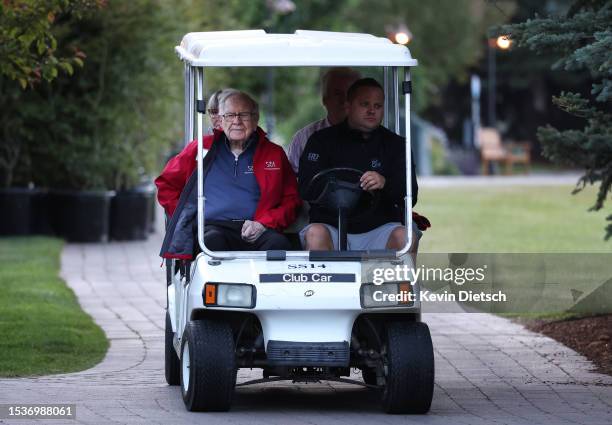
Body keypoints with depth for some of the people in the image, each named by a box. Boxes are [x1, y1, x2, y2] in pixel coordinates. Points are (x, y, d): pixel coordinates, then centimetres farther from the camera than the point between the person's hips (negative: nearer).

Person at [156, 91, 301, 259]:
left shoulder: (274, 154, 19)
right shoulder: (202, 148, 19)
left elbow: (291, 200, 14)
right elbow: (166, 184, 26)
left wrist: (264, 223, -4)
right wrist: (183, 217, 9)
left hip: (253, 232, 1)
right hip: (212, 227, -1)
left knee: (279, 243, -34)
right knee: (214, 240, -38)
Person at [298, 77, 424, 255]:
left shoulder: (395, 144, 11)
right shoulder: (322, 141, 7)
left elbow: (410, 196, 0)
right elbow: (305, 190, -3)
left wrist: (385, 184, -22)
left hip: (378, 229, 1)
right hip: (332, 226, -1)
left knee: (404, 236, -29)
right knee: (315, 234, -32)